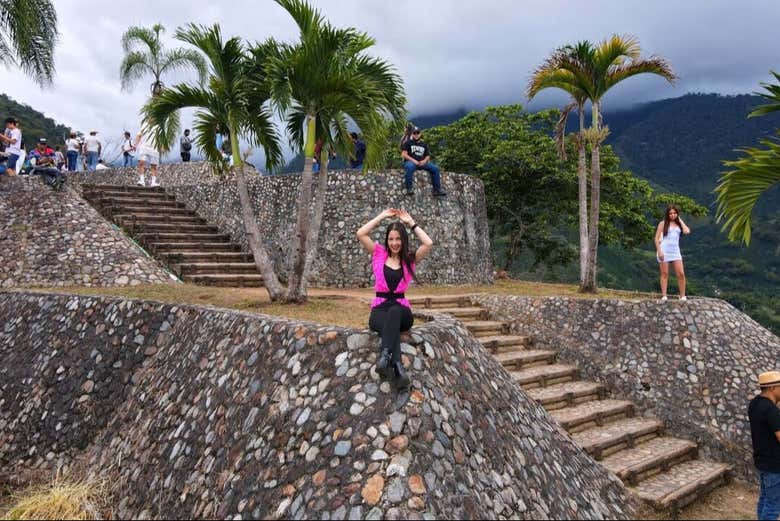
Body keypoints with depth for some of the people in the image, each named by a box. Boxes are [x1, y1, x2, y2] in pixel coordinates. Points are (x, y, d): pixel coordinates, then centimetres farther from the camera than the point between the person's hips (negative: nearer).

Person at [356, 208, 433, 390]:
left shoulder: (410, 259, 10)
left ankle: (384, 357, -59)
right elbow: (360, 234, -1)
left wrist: (411, 222, 3)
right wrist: (382, 216, 6)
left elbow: (428, 243, -7)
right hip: (379, 308, 0)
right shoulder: (379, 253, 11)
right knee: (389, 322, -37)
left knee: (394, 313, -39)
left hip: (401, 309, 0)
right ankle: (399, 369, -57)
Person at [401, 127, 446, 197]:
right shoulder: (408, 143, 9)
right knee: (410, 167, -42)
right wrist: (413, 160, -15)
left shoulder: (424, 144, 23)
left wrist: (424, 161, -4)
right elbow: (404, 154, -1)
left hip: (422, 163, 5)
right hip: (410, 162, -4)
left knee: (435, 168, -16)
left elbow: (428, 156, 20)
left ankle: (437, 190, -12)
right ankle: (409, 189, -36)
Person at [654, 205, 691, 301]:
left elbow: (687, 231, -6)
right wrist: (659, 251, -12)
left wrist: (680, 220, 4)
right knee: (665, 274, -1)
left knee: (681, 274, -4)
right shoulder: (663, 223, 2)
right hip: (664, 251, -3)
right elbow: (657, 238, -2)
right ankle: (664, 296, 1)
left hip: (675, 251, 3)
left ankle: (683, 296, 4)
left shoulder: (679, 224, 13)